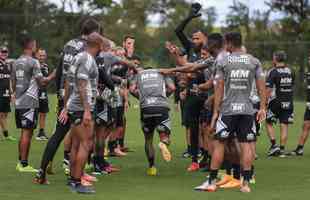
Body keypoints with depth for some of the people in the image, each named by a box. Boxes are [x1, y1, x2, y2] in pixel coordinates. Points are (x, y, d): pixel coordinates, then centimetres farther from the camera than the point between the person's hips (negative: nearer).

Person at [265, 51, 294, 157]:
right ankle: (282, 149, 6)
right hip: (288, 102, 4)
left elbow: (268, 89, -14)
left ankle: (274, 145, 0)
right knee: (284, 126, 6)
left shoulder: (273, 72, -11)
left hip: (276, 102, -4)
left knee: (268, 123, 11)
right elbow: (292, 86, 13)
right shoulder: (290, 72, 6)